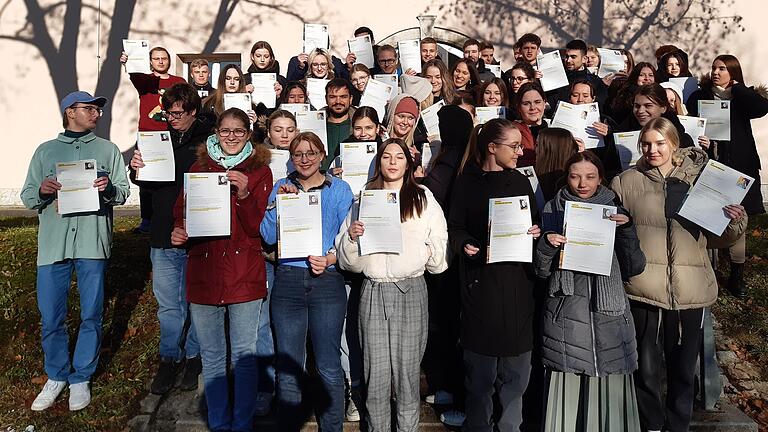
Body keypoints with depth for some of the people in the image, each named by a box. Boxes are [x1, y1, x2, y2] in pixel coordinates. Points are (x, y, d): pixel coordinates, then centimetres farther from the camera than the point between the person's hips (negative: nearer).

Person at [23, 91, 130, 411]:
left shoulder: (108, 149, 10)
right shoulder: (45, 151, 12)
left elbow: (123, 192, 5)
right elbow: (27, 197, 10)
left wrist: (108, 188, -16)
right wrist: (42, 190, -11)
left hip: (93, 242, -1)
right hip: (53, 243, 1)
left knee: (91, 315, 4)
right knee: (50, 317, 4)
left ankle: (80, 378, 20)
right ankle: (56, 377, 24)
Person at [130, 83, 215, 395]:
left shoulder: (209, 140, -6)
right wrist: (136, 167, -6)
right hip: (163, 237, 3)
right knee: (167, 304, 11)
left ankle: (194, 357, 28)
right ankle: (169, 358, 26)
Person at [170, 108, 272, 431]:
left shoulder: (260, 170, 4)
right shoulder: (199, 167, 11)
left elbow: (256, 226, -3)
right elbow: (181, 210, 14)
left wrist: (243, 194, -20)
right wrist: (179, 231, -7)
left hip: (244, 273, -2)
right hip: (203, 271, 2)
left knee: (244, 355, 3)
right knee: (212, 357, 9)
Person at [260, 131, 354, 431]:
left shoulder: (339, 189, 5)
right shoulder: (281, 187, 10)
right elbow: (269, 236, 3)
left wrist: (328, 259, -15)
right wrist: (278, 201, -8)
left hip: (327, 281, -1)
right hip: (287, 281, 2)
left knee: (329, 367, 5)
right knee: (288, 367, 8)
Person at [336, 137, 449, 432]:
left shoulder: (424, 198, 9)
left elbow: (439, 242, 7)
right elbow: (347, 258, 14)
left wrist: (431, 252, -12)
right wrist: (351, 235, -5)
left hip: (411, 289, -1)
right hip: (373, 289, 2)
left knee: (407, 370, 2)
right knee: (375, 372, 4)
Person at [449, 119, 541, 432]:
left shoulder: (521, 182, 11)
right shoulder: (467, 183, 2)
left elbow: (535, 223, 17)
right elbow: (455, 228, 2)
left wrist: (536, 233, -4)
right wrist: (465, 244, -18)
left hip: (517, 282, 3)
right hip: (480, 280, -3)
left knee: (516, 369, 7)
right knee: (481, 370, 4)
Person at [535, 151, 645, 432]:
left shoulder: (616, 212, 8)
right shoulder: (553, 211, 6)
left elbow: (634, 268, 3)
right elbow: (541, 271, 4)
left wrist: (627, 230, -10)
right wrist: (547, 245, -15)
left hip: (609, 315, 1)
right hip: (566, 314, -1)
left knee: (610, 386, 3)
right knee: (566, 389, -2)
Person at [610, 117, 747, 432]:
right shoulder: (626, 182, 3)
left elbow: (715, 237, 12)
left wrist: (735, 224, -6)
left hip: (690, 289, 2)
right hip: (643, 288, -2)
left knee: (683, 369, 13)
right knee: (646, 368, 5)